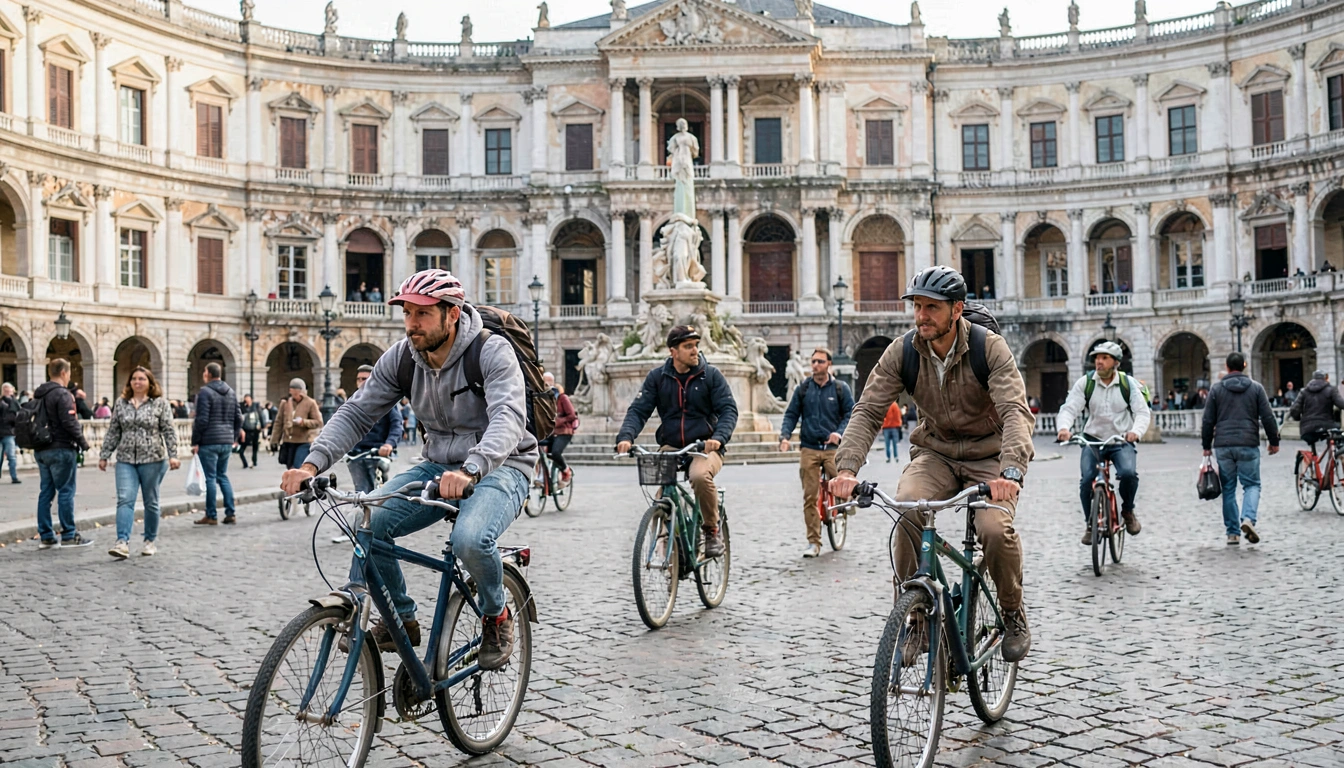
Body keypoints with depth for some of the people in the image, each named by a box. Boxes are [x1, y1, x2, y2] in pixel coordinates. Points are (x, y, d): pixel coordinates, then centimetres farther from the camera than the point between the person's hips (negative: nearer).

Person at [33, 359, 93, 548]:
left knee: (46, 491, 10)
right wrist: (82, 441, -8)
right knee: (66, 491, -2)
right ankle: (69, 535, 2)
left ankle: (46, 536, 13)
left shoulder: (38, 394, 13)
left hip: (41, 449, 8)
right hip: (60, 449, -8)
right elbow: (69, 421, -18)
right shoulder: (62, 394, -14)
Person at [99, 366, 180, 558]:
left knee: (151, 502, 8)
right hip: (126, 460, 2)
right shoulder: (121, 403, 10)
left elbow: (169, 431, -4)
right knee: (124, 500, -10)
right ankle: (122, 542, -17)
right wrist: (104, 455, 10)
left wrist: (173, 455, -12)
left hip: (153, 459, -2)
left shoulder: (160, 403, 0)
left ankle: (151, 540, 20)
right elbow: (113, 432, 13)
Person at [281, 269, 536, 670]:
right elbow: (356, 413, -3)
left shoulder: (493, 352, -19)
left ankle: (497, 617, -2)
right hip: (440, 466, 6)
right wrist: (313, 463, -21)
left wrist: (470, 470, -53)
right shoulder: (400, 358, -2)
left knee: (470, 539, -35)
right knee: (369, 522, -17)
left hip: (498, 467, -5)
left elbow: (508, 417, -34)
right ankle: (400, 621, 5)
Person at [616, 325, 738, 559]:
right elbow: (638, 410, 0)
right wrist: (626, 437, -20)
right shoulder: (657, 377, 5)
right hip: (671, 447, 2)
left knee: (700, 476, -35)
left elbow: (728, 409, -5)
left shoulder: (711, 375, 0)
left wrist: (719, 437, -25)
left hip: (704, 447, -2)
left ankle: (712, 530, -9)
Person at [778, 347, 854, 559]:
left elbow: (851, 413, 4)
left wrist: (839, 432, -13)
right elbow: (791, 414, 9)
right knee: (809, 496, -1)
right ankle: (813, 542, 5)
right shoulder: (802, 389, 9)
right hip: (809, 448, 1)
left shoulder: (840, 388, 5)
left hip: (833, 448, -1)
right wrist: (785, 435, -7)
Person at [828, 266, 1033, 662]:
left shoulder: (990, 348, -18)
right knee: (907, 506, -30)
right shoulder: (903, 351, -10)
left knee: (995, 528, -28)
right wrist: (847, 468, -31)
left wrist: (1011, 472, -46)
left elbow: (1016, 411, -28)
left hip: (988, 457, -2)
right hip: (935, 453, 2)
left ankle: (1013, 614, 3)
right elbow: (868, 410, -14)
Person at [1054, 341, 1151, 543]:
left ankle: (1128, 511, 4)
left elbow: (1143, 412, -7)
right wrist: (1063, 428, -32)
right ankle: (1089, 523, 5)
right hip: (1093, 440, 1)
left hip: (1121, 441, 0)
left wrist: (1136, 431, -30)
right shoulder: (1085, 383, -2)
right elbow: (1069, 408, -10)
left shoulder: (1128, 383, -2)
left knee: (1128, 473, -26)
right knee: (1087, 480, -19)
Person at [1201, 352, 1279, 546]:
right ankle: (1248, 519, -18)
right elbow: (1268, 417, 2)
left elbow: (1208, 420, 4)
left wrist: (1206, 445, 12)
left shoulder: (1216, 389, 4)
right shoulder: (1256, 387, 3)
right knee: (1252, 484, 7)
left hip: (1223, 446, 1)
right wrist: (1274, 441, 12)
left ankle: (1232, 533, 8)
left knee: (1228, 488, 7)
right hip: (1248, 445, -1)